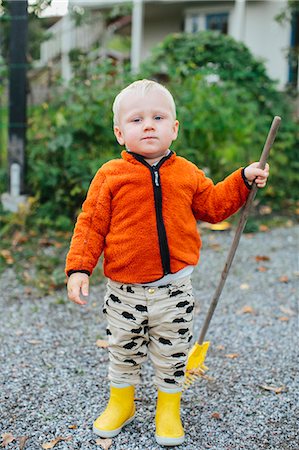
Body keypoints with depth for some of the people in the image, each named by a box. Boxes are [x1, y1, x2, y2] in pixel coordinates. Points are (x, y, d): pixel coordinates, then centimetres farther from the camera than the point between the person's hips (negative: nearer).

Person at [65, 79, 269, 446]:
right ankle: (121, 404, 42)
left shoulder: (187, 174, 1)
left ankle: (168, 410, 36)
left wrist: (243, 180, 7)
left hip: (174, 289, 1)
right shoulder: (110, 176, -7)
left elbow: (213, 206, 15)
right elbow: (91, 224, -5)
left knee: (172, 353, 14)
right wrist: (79, 268, -12)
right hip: (125, 289, -1)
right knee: (124, 351, 18)